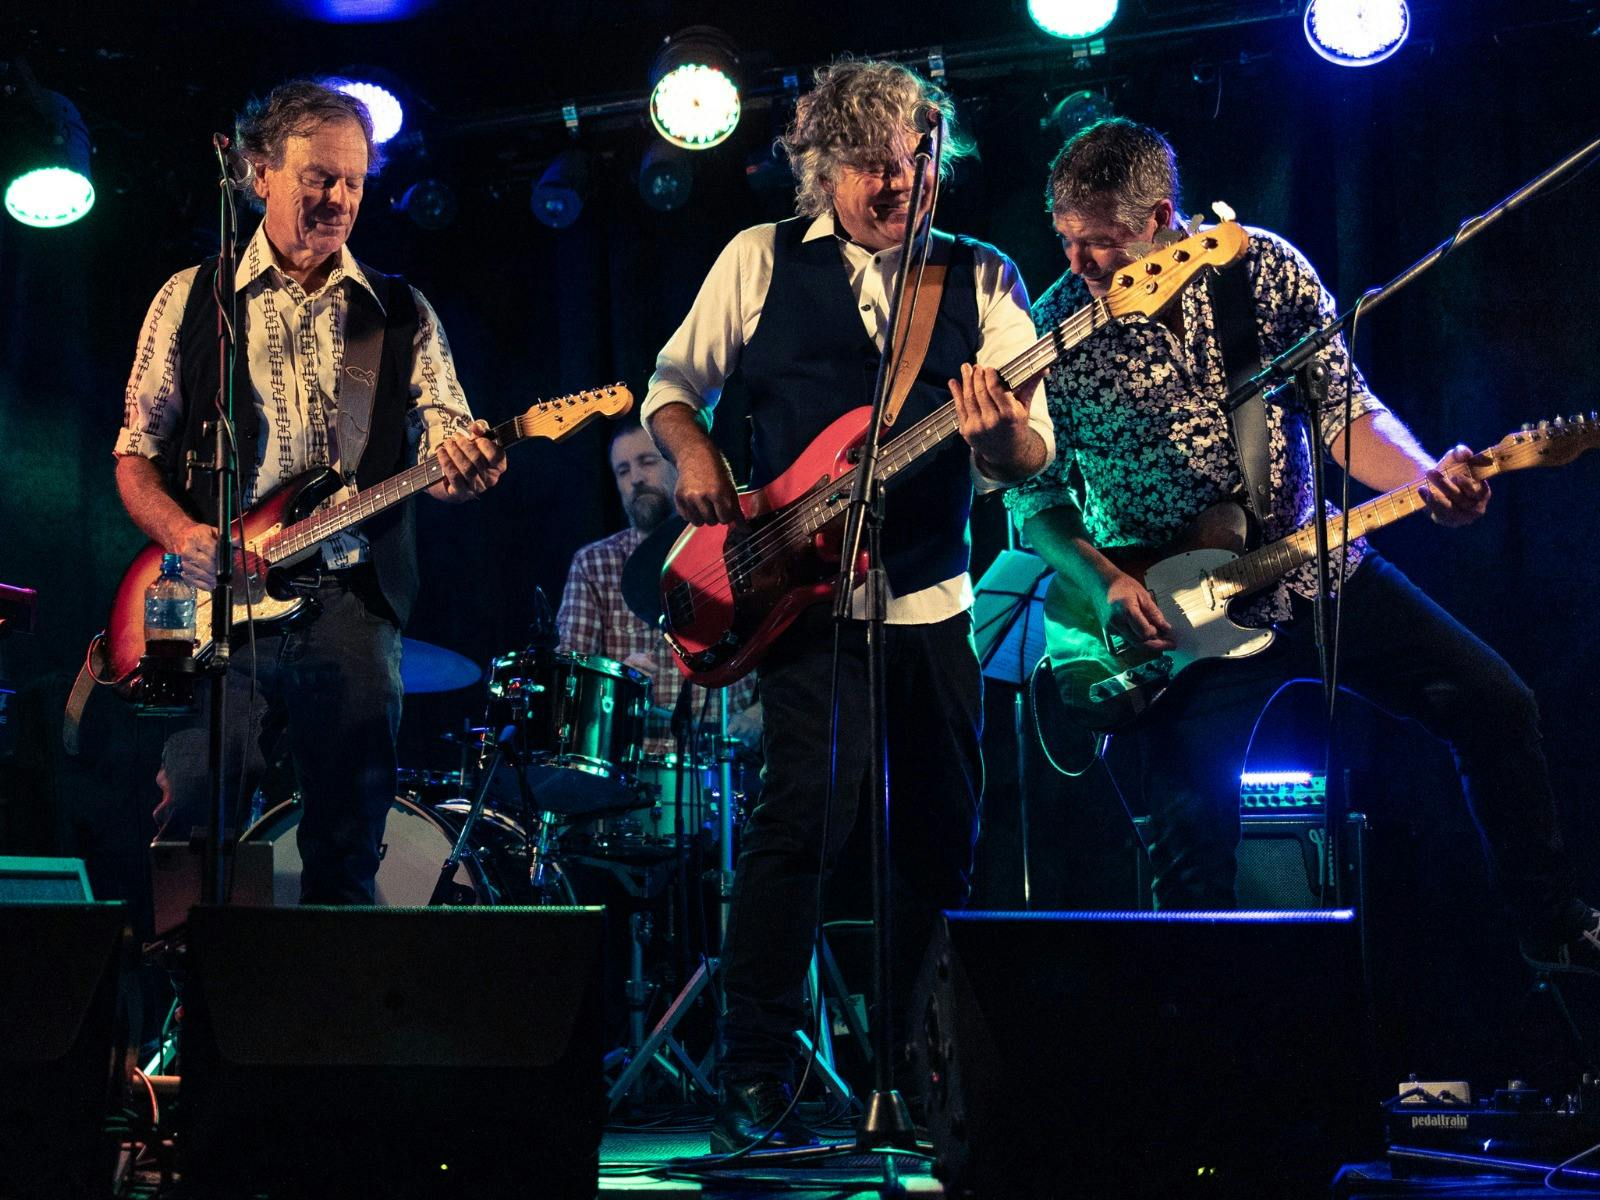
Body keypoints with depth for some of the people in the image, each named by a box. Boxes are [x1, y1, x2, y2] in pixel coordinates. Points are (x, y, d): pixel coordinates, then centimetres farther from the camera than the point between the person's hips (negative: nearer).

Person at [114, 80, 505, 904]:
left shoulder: (400, 313, 14)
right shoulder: (190, 300, 10)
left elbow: (443, 444, 6)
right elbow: (137, 453, 9)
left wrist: (463, 469, -19)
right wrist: (184, 536, -11)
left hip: (352, 607, 1)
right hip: (219, 604, -1)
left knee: (347, 856, 1)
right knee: (194, 829, -9)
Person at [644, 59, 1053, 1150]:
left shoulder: (982, 278, 7)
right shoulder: (761, 261, 5)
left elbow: (1033, 458, 1)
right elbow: (673, 383, 14)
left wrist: (1004, 431, -22)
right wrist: (695, 453, -7)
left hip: (934, 600, 3)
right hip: (803, 596, -3)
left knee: (943, 839, 7)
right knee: (809, 806, -18)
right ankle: (754, 1080, -11)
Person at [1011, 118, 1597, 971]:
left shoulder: (1266, 268, -7)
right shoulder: (1054, 328, -11)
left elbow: (1342, 410, -3)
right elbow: (1035, 493, -2)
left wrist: (1425, 479, -21)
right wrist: (1103, 581, -18)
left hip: (1317, 570, 3)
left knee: (1494, 707, 1)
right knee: (1190, 840, -8)